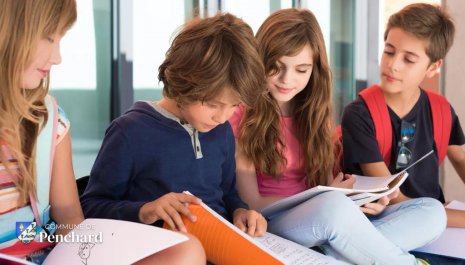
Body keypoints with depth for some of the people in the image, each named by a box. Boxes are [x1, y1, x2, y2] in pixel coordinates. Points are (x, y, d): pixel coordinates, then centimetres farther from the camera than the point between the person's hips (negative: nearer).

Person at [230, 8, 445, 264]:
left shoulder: (316, 113, 12)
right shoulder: (240, 115, -6)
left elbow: (326, 186, 11)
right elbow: (250, 202, -10)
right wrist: (339, 200, -15)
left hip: (321, 223, 7)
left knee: (431, 211, -11)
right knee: (334, 206, -39)